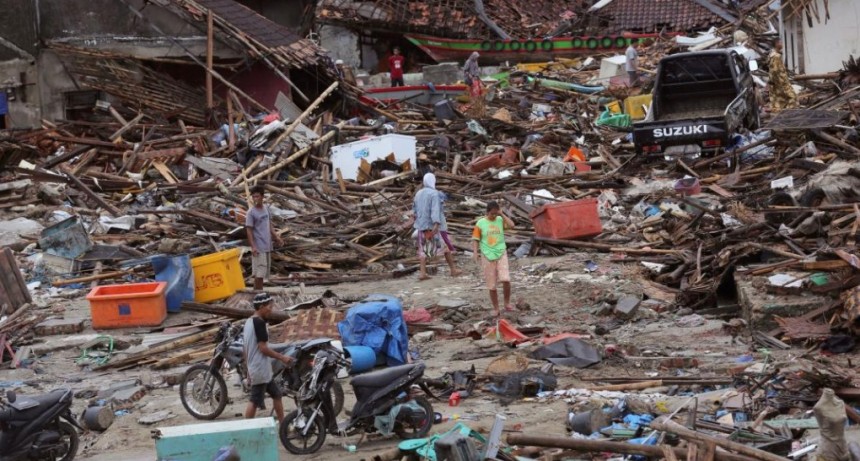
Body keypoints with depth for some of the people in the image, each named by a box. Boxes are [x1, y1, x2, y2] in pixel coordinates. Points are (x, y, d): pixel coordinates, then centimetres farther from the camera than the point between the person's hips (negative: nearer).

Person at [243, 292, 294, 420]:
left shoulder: (248, 322, 12)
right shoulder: (259, 322, -17)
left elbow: (246, 348, 16)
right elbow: (263, 348, -20)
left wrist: (248, 369, 21)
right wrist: (282, 357, -12)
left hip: (254, 368, 10)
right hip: (260, 370, -10)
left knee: (276, 394, 17)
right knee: (255, 401, -6)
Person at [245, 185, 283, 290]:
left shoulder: (266, 208, 8)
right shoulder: (251, 213, -12)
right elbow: (249, 231, -13)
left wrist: (276, 237, 11)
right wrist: (253, 247, -19)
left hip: (267, 246, 7)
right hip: (258, 247, -7)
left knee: (265, 271, 12)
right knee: (259, 272, -7)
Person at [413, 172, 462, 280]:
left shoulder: (418, 194, 7)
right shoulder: (434, 194, -12)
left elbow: (414, 209, 16)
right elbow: (435, 209, -24)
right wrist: (436, 224, -32)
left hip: (422, 226, 5)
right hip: (435, 225, -5)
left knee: (423, 249, 5)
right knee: (446, 247, 9)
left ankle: (422, 273, -7)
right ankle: (453, 270, 16)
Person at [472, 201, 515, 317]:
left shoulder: (500, 220, 4)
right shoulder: (480, 223, -1)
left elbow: (511, 225, -14)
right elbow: (475, 240, 1)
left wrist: (502, 214, -10)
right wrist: (476, 253, -12)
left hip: (501, 253, 0)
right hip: (487, 255, 0)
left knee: (506, 279, -17)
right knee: (491, 285, 4)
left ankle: (507, 303, 2)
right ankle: (496, 309, 13)